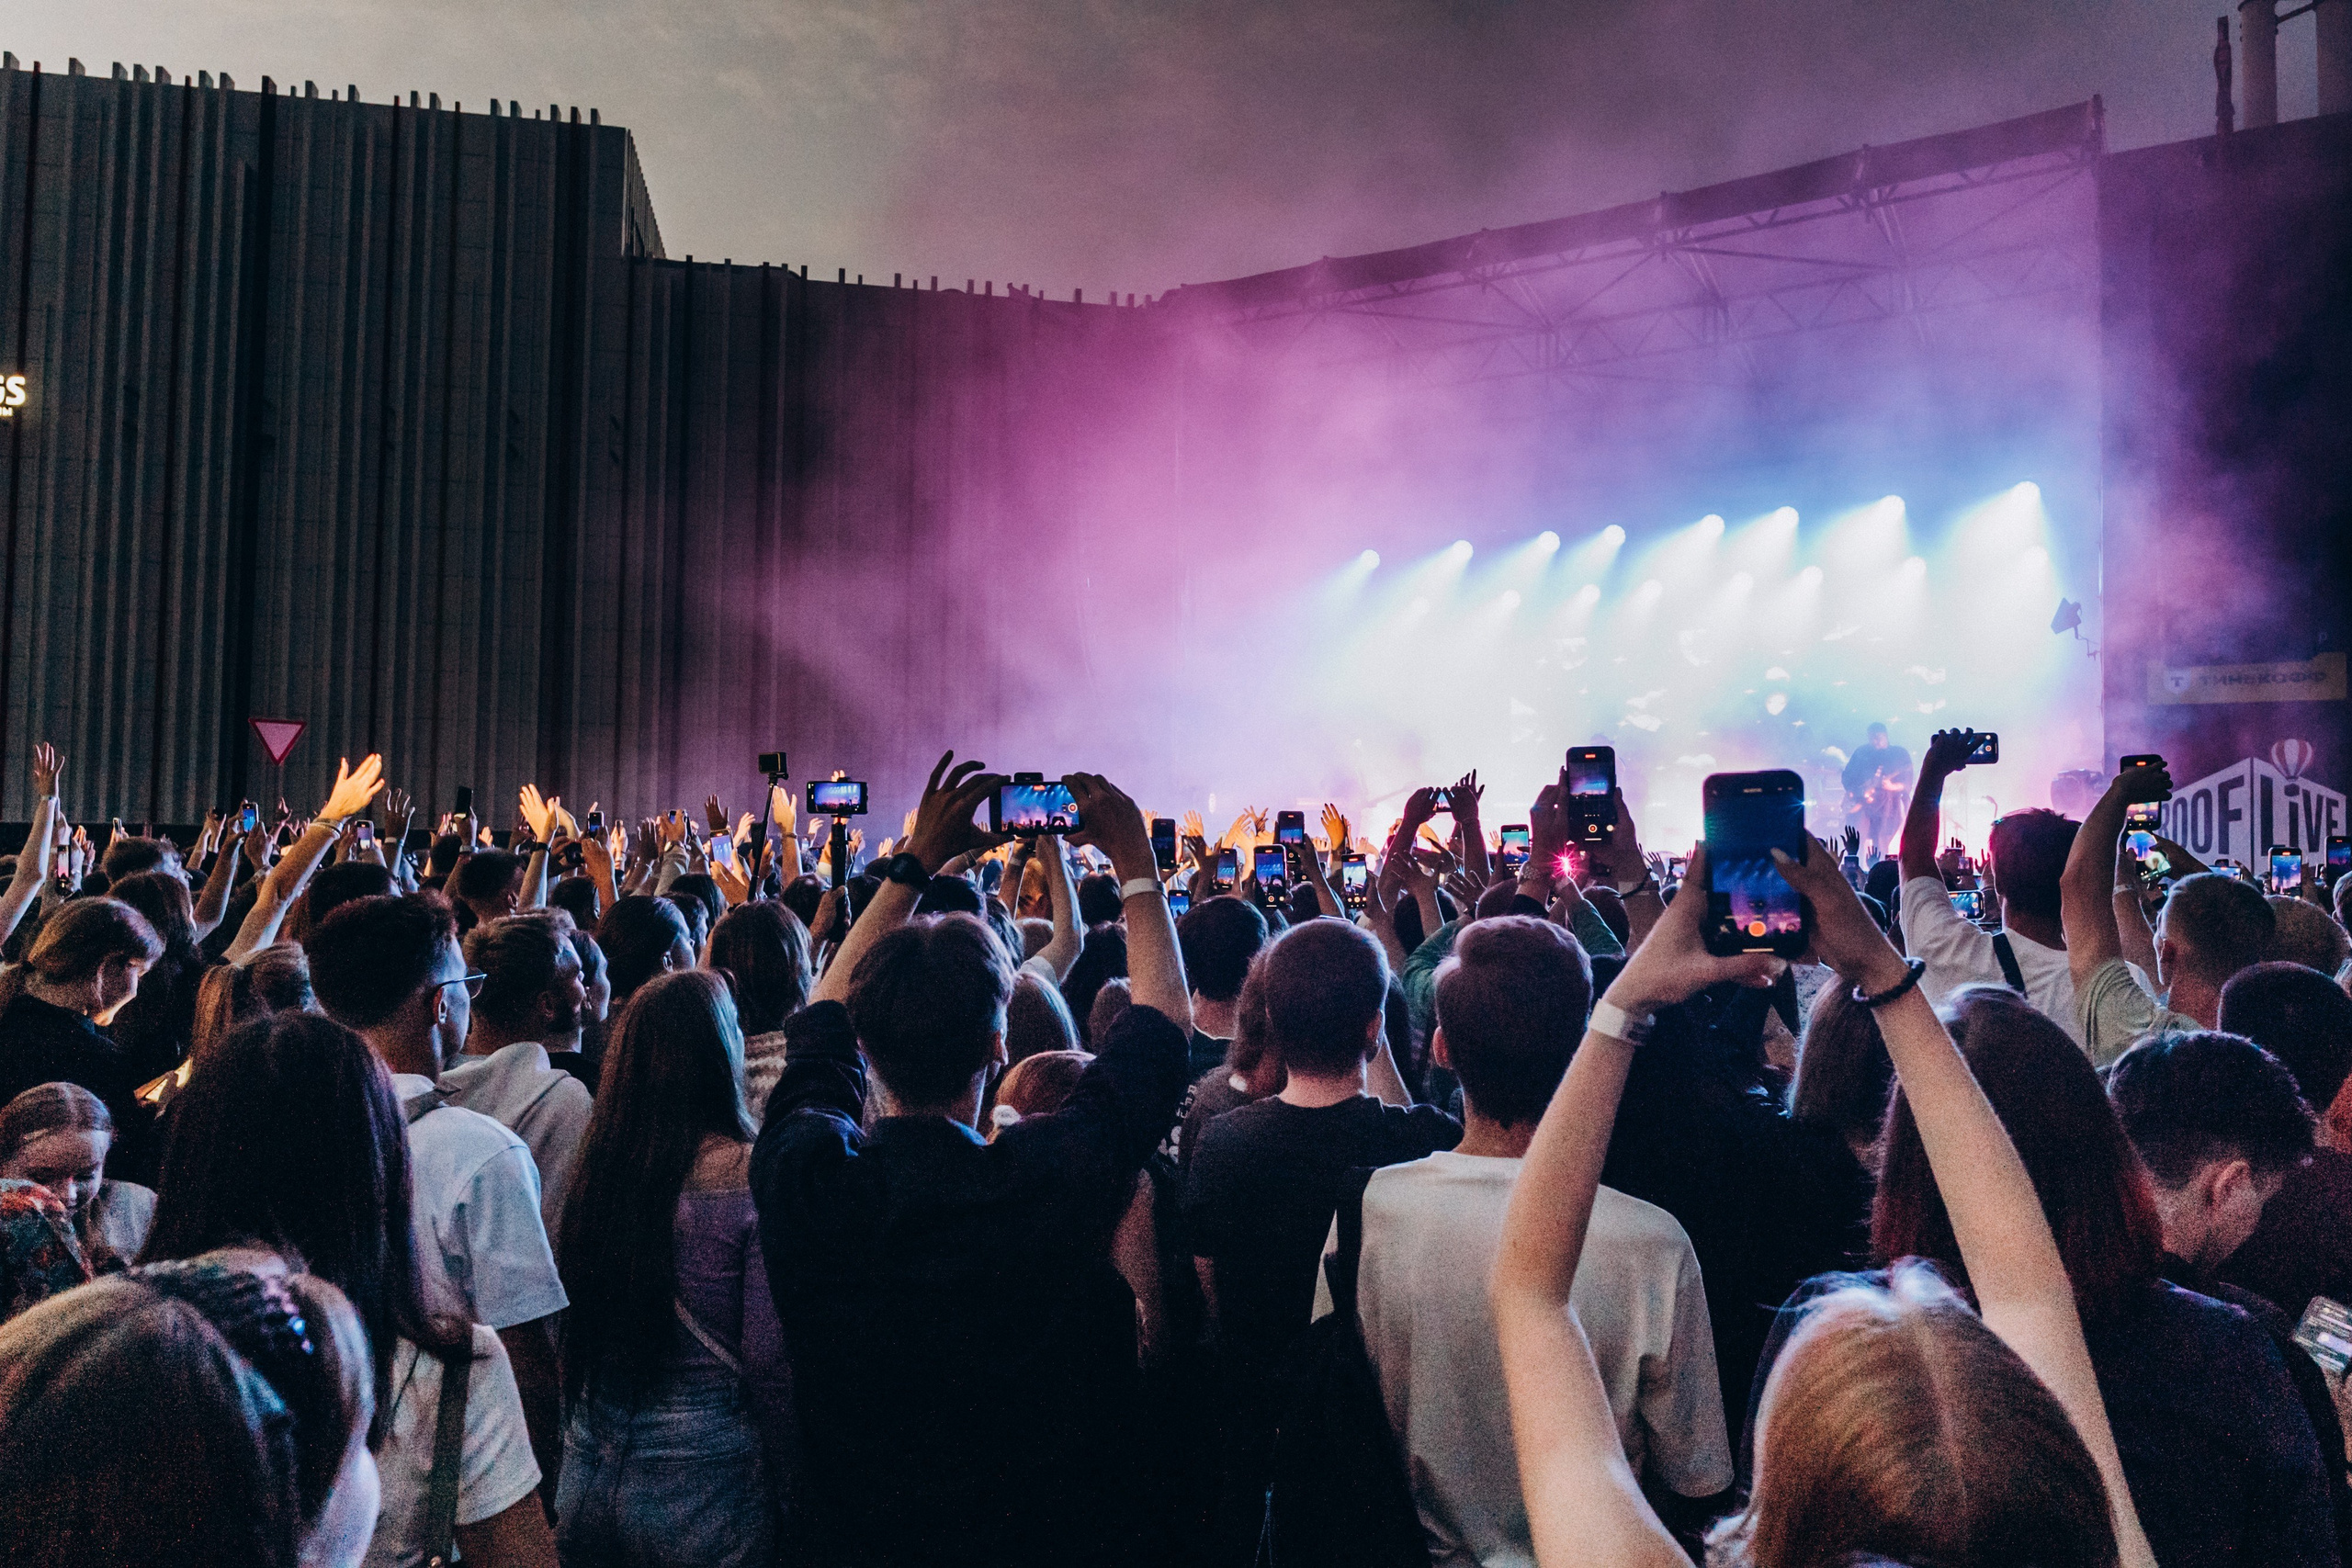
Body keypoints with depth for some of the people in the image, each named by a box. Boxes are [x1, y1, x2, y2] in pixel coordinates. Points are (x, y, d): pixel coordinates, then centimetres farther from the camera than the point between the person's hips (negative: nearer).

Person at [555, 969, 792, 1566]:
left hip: (588, 1483, 5)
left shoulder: (598, 1163, -3)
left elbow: (574, 1337, 8)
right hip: (705, 1490, -5)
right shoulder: (749, 1175, -18)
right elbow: (769, 1360, -16)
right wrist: (785, 1483, -3)